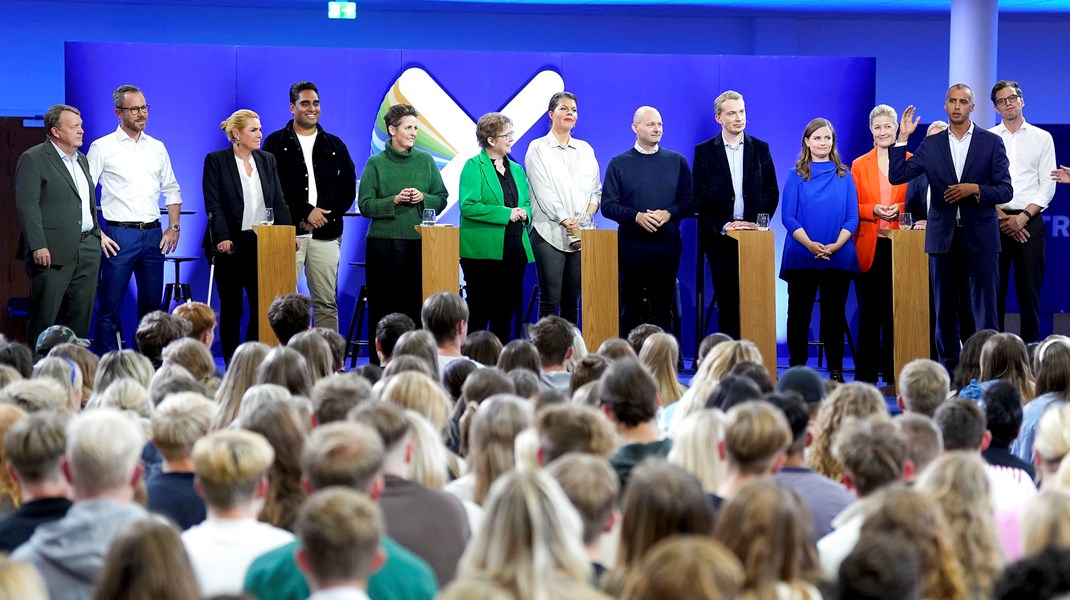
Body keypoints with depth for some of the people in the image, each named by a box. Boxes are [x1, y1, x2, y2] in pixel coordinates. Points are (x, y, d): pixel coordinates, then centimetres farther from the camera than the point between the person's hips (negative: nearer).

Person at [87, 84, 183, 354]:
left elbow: (171, 189, 19)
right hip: (119, 235, -5)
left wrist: (174, 227, 8)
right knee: (110, 305, -4)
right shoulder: (102, 147, -2)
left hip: (153, 235, 5)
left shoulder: (157, 147, 12)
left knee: (152, 304, 7)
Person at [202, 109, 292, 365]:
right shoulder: (215, 161, -1)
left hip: (262, 244, 4)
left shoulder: (267, 161, 12)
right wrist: (222, 238, -20)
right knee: (231, 307, 3)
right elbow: (213, 205, -9)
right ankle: (232, 364, 9)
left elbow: (279, 202, 10)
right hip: (230, 245, -4)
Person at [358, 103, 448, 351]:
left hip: (421, 244, 2)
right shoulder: (376, 163, 3)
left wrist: (423, 198, -7)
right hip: (385, 244, -2)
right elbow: (365, 205, -1)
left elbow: (442, 199, 12)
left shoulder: (425, 160, 11)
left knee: (418, 305, 0)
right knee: (383, 307, -2)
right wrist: (395, 200, -14)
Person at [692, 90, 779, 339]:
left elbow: (772, 192, 9)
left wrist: (758, 222, -6)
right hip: (720, 237, -1)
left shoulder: (760, 149, 9)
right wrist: (723, 225, -11)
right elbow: (699, 196, -1)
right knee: (727, 302, -1)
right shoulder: (704, 151, 4)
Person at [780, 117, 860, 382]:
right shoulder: (796, 175, 5)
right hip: (801, 258, -1)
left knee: (834, 315, 2)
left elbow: (852, 217, 4)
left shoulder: (844, 176, 9)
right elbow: (788, 216, -2)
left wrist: (836, 245, -13)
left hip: (838, 258, 1)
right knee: (799, 314, 0)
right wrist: (810, 244, -17)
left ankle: (836, 372, 5)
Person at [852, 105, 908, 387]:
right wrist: (874, 211, -12)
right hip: (869, 246, 1)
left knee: (896, 308, -1)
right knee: (869, 310, 0)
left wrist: (900, 209, -12)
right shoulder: (859, 165, 10)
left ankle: (894, 371, 5)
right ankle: (866, 373, 4)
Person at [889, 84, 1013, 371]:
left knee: (984, 309, -4)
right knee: (944, 310, 6)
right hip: (943, 237, 2)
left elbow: (1005, 190, 0)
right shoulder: (931, 144, 8)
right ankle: (949, 371, 12)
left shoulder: (992, 142, 3)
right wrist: (902, 137, -2)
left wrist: (975, 189, -16)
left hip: (979, 237, -2)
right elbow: (896, 176, 3)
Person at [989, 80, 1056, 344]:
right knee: (995, 287, -1)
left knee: (1029, 288, 0)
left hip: (1029, 221, 0)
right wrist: (1001, 217, -8)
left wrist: (1022, 217, -8)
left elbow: (1048, 185, 3)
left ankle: (1031, 346, 3)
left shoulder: (1042, 138, 9)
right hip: (995, 221, 0)